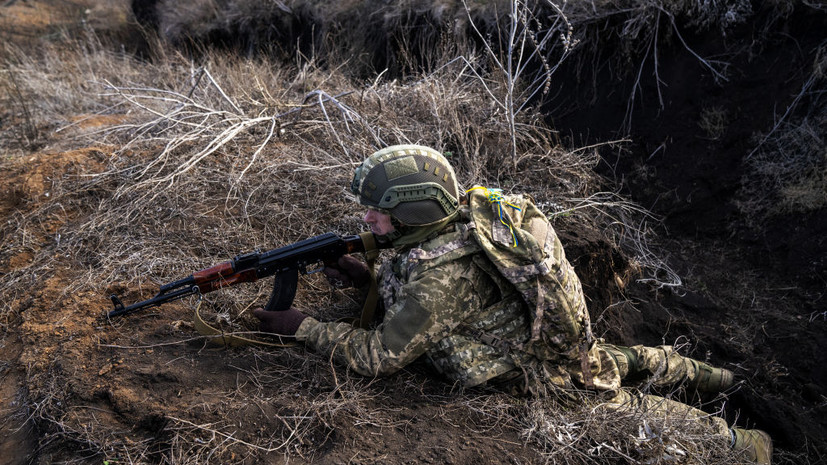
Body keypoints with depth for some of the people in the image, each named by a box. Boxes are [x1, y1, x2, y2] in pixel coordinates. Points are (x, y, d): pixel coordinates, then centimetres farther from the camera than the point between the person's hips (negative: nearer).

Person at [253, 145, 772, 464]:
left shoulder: (443, 276, -37)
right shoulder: (459, 224, -9)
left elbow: (381, 355, -31)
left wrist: (302, 325, -24)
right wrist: (370, 277, -6)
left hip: (552, 376, -8)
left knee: (627, 406, 15)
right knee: (623, 360, 31)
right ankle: (709, 376, 51)